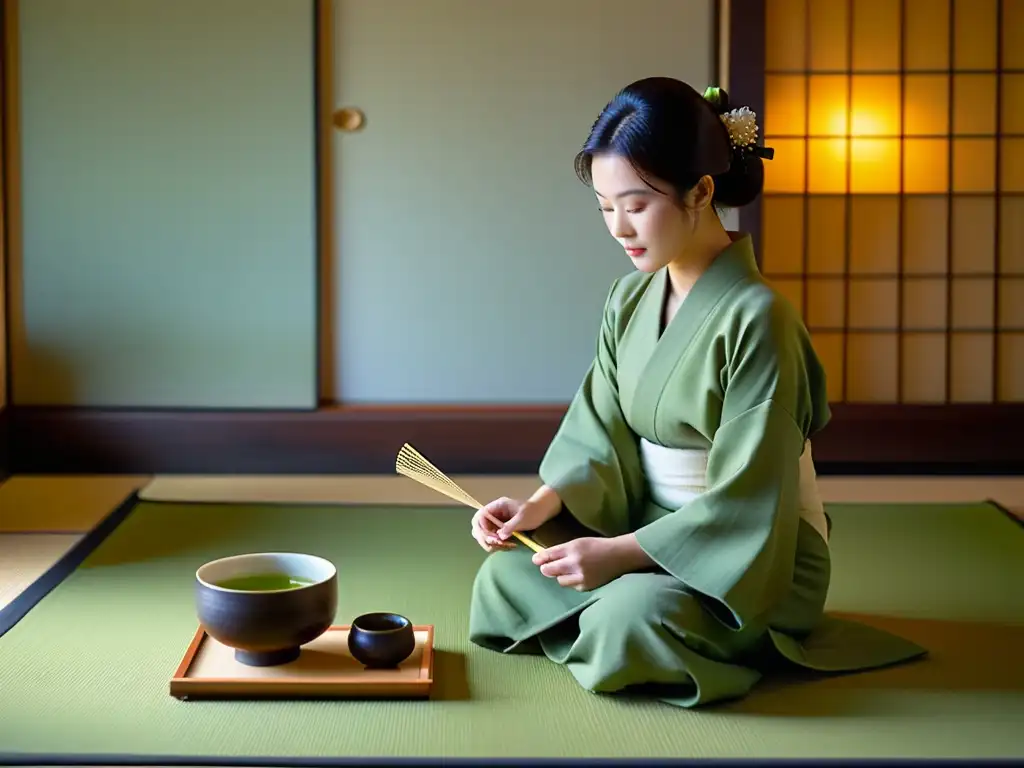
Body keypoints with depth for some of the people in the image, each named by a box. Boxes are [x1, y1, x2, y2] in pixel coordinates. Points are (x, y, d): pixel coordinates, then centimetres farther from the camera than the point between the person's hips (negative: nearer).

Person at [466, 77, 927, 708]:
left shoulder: (755, 316, -21)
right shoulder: (631, 299, 3)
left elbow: (745, 501, -22)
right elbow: (602, 434, 3)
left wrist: (622, 551, -26)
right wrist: (543, 504, -16)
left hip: (753, 560, -7)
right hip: (658, 534, 7)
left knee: (629, 616, -33)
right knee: (505, 575, -8)